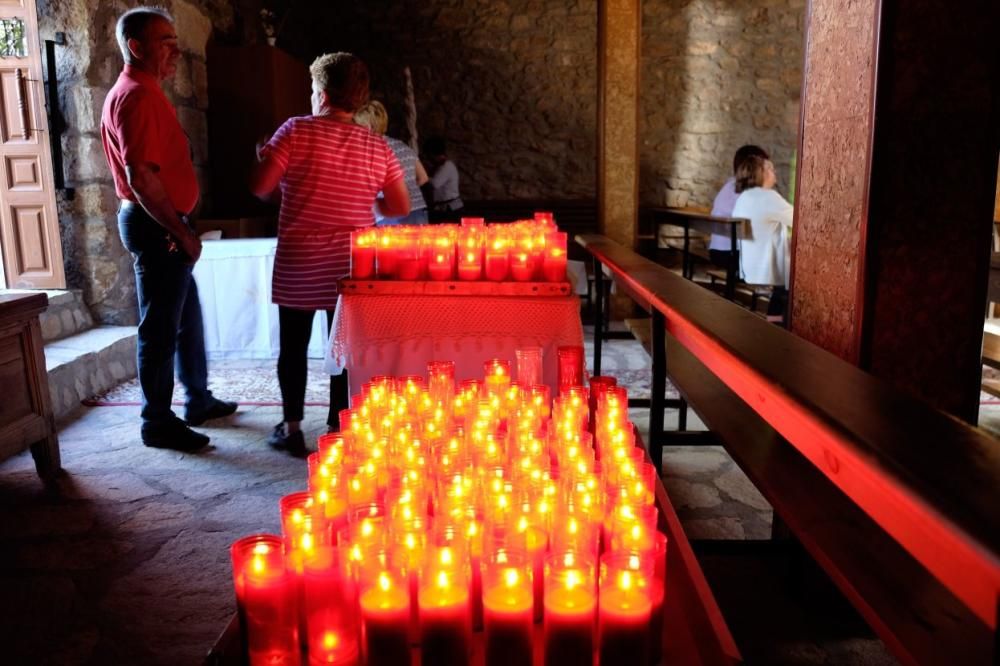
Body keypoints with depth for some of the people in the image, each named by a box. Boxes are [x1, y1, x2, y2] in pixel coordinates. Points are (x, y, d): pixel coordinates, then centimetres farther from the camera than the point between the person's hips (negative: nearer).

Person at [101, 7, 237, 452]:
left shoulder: (143, 93, 17)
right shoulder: (137, 96, -16)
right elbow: (142, 177, -25)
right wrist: (181, 232, -19)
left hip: (161, 223, 11)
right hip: (156, 226, -11)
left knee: (187, 316, 18)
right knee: (161, 328, -3)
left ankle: (198, 400, 31)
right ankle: (157, 423, 7)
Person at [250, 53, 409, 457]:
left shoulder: (296, 130, -8)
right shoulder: (377, 146, 1)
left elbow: (260, 187, -10)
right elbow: (401, 207, 3)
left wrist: (264, 158, 12)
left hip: (298, 263, -2)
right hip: (351, 265, 2)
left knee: (293, 347, 10)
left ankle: (291, 429, 16)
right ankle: (337, 428, 16)